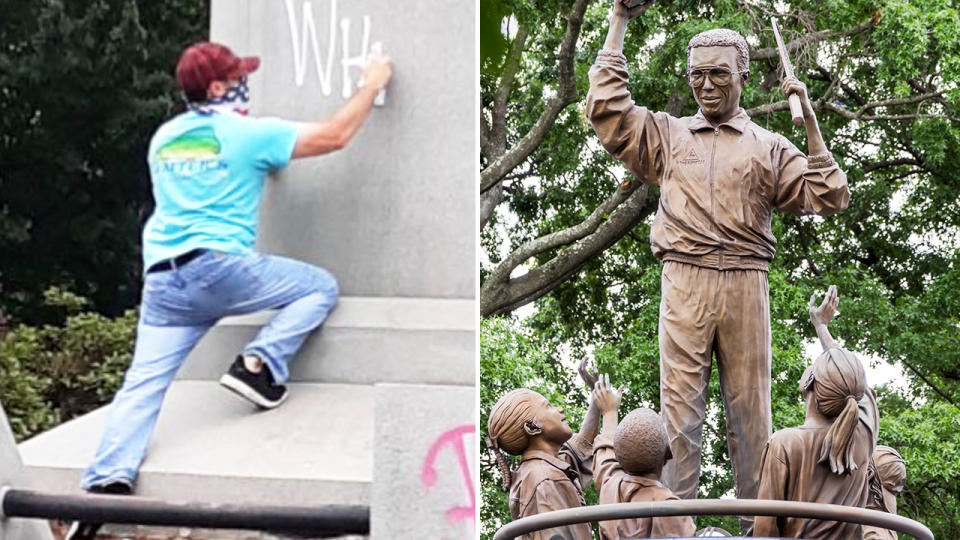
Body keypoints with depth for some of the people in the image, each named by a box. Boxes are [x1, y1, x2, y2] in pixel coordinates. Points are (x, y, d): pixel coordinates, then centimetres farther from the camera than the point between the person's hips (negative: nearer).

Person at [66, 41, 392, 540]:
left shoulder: (163, 139, 20)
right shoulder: (249, 133, 2)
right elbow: (334, 136, 5)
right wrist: (371, 85, 20)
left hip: (162, 279, 6)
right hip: (218, 266, -6)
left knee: (143, 385, 0)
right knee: (320, 287, 10)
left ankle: (106, 479, -19)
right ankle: (259, 364, -4)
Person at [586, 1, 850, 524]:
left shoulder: (768, 147, 17)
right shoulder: (666, 135, 18)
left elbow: (828, 196, 9)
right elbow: (605, 106, 10)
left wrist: (809, 122, 5)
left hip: (745, 284, 0)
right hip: (685, 280, 0)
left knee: (750, 407, 0)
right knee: (680, 404, -6)